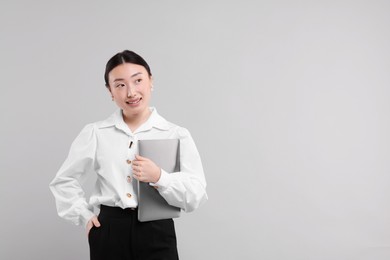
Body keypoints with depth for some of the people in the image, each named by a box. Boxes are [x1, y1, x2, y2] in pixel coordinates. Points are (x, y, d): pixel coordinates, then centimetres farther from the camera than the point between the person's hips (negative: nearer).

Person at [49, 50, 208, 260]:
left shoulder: (177, 135, -1)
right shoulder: (95, 133, 3)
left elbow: (196, 197, -5)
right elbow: (64, 181, 15)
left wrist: (159, 177, -17)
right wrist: (84, 217, 6)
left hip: (157, 233, -1)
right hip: (108, 233, 1)